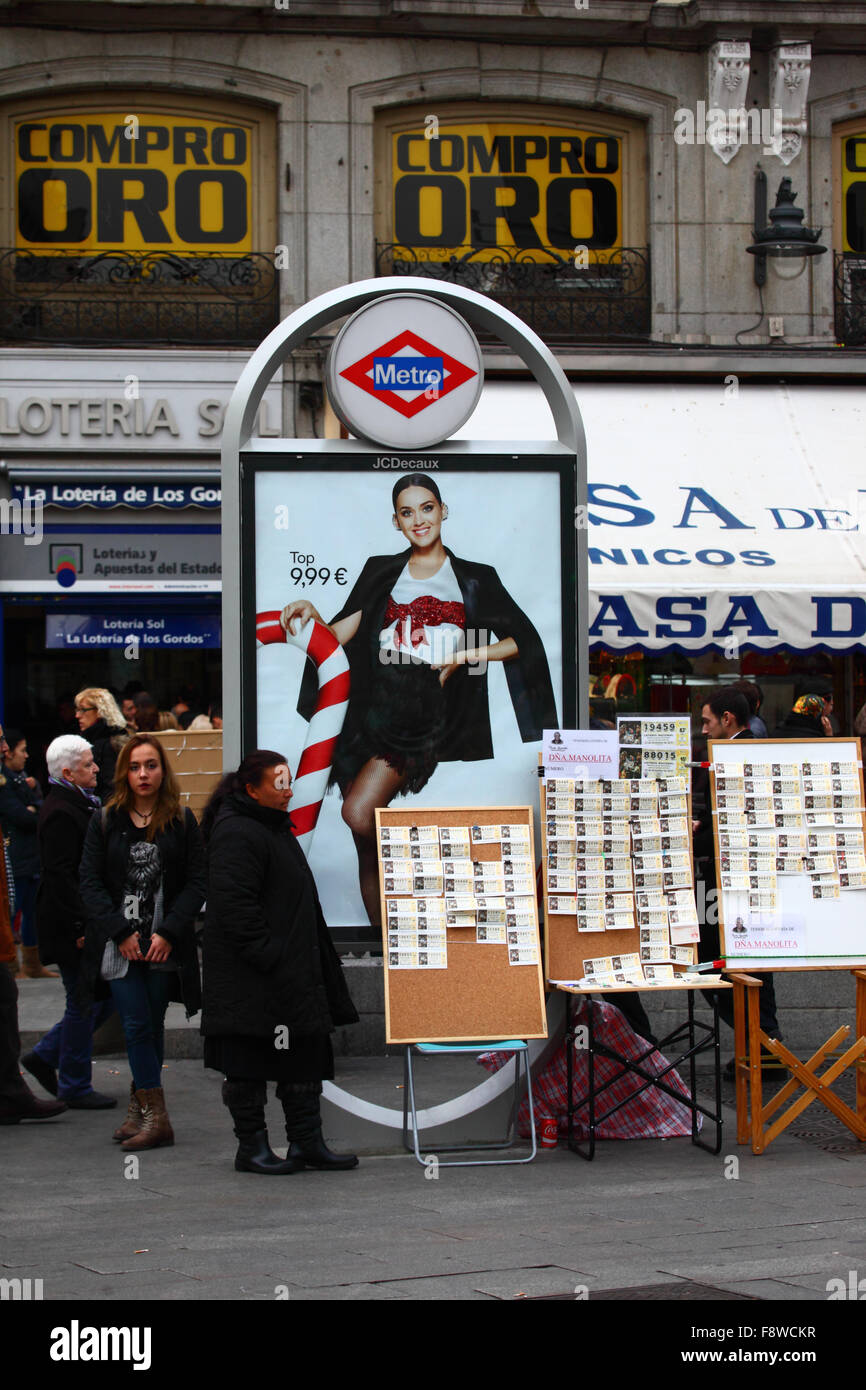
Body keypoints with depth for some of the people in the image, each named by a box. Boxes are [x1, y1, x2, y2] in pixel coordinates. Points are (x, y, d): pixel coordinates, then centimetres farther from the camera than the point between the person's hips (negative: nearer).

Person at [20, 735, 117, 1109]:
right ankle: (74, 1087, 9)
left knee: (106, 995, 14)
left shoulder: (80, 805, 14)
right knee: (84, 1003, -2)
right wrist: (81, 927, -24)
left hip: (88, 922, 10)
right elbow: (60, 876, -23)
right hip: (71, 927, -10)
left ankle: (45, 1056, 24)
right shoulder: (60, 813, -19)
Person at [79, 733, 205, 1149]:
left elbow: (197, 881, 0)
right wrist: (121, 933, -9)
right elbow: (90, 882, 1)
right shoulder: (105, 821, 5)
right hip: (118, 944, 0)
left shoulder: (182, 822, 4)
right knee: (138, 1026, -7)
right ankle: (154, 1116, -5)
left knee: (152, 1028, 4)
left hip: (164, 945, 0)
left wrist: (167, 933, -10)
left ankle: (140, 1108, 12)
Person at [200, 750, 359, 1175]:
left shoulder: (275, 828, 17)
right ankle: (251, 1147, 6)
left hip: (294, 972, 10)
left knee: (305, 1053, 10)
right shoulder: (236, 835, -15)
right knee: (249, 1062, -1)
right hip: (251, 980, -10)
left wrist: (318, 962, 21)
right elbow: (236, 904, -22)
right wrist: (268, 955, -24)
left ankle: (307, 1143, 15)